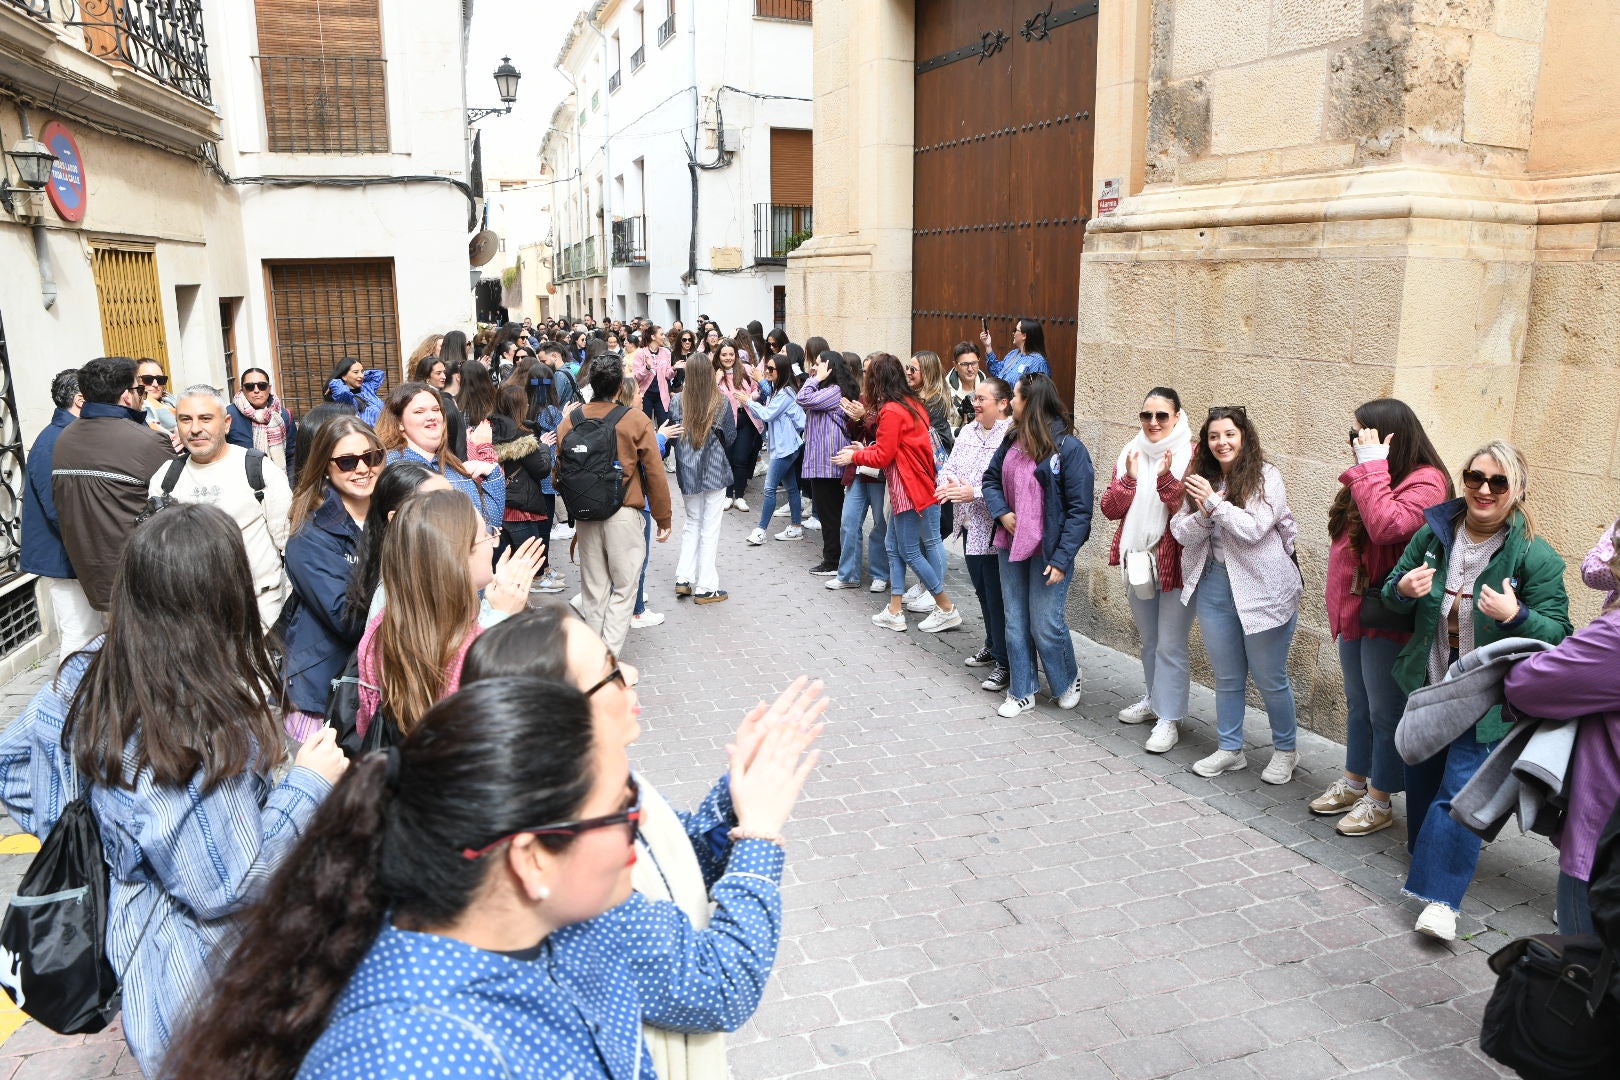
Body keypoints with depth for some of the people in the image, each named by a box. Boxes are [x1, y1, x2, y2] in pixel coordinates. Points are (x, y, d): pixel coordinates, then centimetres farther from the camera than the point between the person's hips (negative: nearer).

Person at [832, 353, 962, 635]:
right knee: (895, 547, 14)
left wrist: (854, 456, 2)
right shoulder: (912, 403, 10)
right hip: (921, 484, 9)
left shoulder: (890, 411, -18)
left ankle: (947, 609, 9)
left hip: (909, 489, -9)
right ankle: (894, 612, 19)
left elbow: (883, 457, -14)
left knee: (909, 551, 1)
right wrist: (866, 449, 14)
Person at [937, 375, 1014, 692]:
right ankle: (992, 646, 38)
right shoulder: (968, 431, 10)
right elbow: (950, 466, 13)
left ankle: (1005, 664, 10)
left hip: (995, 531, -9)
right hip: (971, 526, 9)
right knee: (982, 591, 21)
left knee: (998, 597, -1)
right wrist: (947, 483, -9)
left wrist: (974, 493, -26)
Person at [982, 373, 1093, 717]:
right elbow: (991, 479, 16)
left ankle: (1068, 679, 29)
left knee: (1045, 625, 0)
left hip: (1048, 549, -6)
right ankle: (1022, 692, 25)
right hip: (1010, 545, 6)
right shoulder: (1012, 440, 5)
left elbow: (1080, 510, -15)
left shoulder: (1068, 447, -14)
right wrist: (1002, 513, -5)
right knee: (1015, 622, 12)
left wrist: (1061, 559, -18)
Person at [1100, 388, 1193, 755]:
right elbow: (1109, 509, 0)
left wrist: (1166, 480, -28)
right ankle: (1153, 700, 37)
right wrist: (1129, 480, -14)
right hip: (1138, 560, 6)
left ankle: (1169, 719, 7)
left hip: (1175, 563, -6)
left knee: (1170, 646, -2)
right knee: (1148, 641, 21)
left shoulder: (1190, 455, -10)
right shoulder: (1131, 453, 7)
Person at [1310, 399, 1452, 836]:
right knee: (1359, 703, 20)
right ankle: (1354, 782, 33)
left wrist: (1372, 468, -27)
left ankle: (1379, 801, 16)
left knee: (1385, 711, 4)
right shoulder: (1366, 478, 10)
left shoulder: (1425, 481, -16)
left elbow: (1387, 526, -33)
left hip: (1388, 618, -9)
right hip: (1353, 610, 9)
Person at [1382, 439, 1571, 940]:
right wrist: (1403, 588, -14)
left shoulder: (1534, 555, -13)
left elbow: (1558, 632, -12)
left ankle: (1440, 896, -2)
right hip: (1428, 682, 5)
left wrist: (1515, 616, -31)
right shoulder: (1434, 532, -1)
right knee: (1422, 777, 17)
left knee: (1461, 790, -9)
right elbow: (1391, 592, 9)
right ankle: (1427, 861, 39)